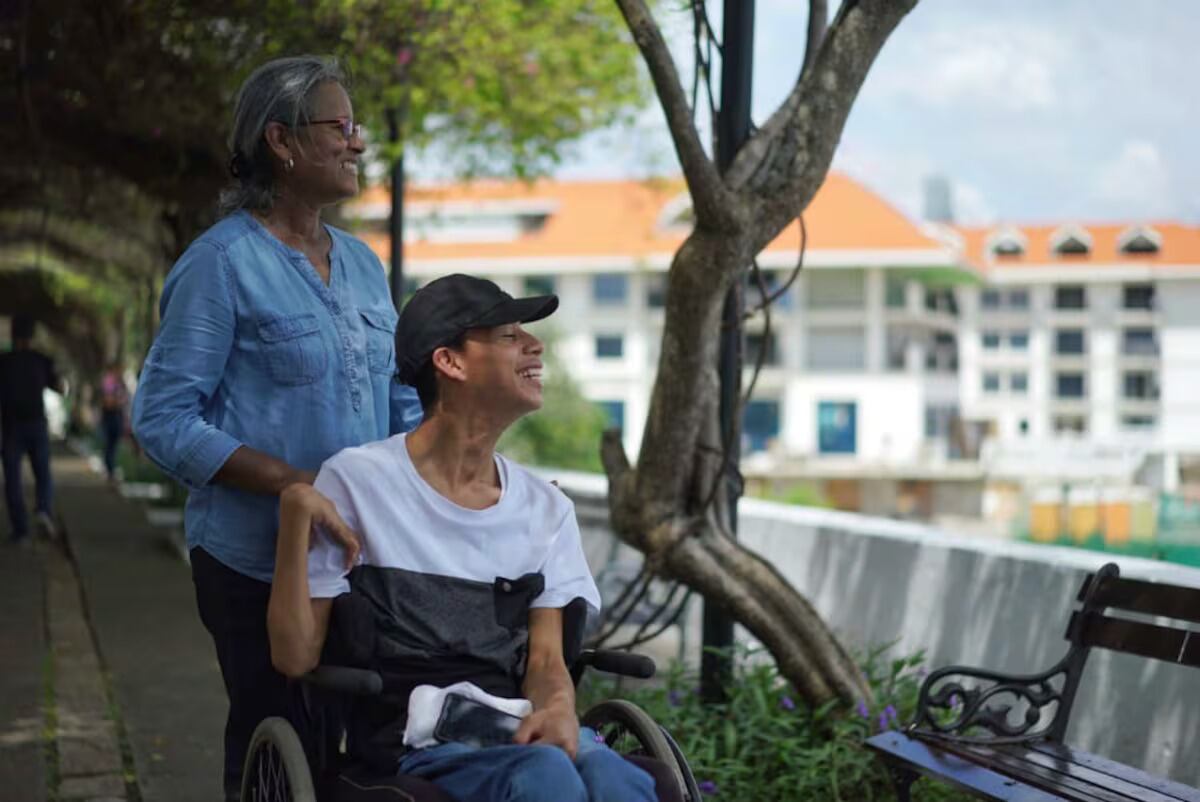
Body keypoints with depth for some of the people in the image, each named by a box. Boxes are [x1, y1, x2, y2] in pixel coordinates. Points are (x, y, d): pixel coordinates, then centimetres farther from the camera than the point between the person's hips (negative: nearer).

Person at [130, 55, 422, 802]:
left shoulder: (362, 263, 12)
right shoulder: (223, 262, -9)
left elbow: (403, 397, 18)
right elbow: (163, 418, -13)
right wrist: (293, 481, -21)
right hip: (258, 563, -6)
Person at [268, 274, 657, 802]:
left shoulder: (546, 510, 13)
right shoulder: (357, 481, 0)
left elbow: (545, 661, 9)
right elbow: (295, 657, -3)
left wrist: (558, 709, -16)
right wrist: (297, 512, -14)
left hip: (520, 733, 4)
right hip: (412, 742, -4)